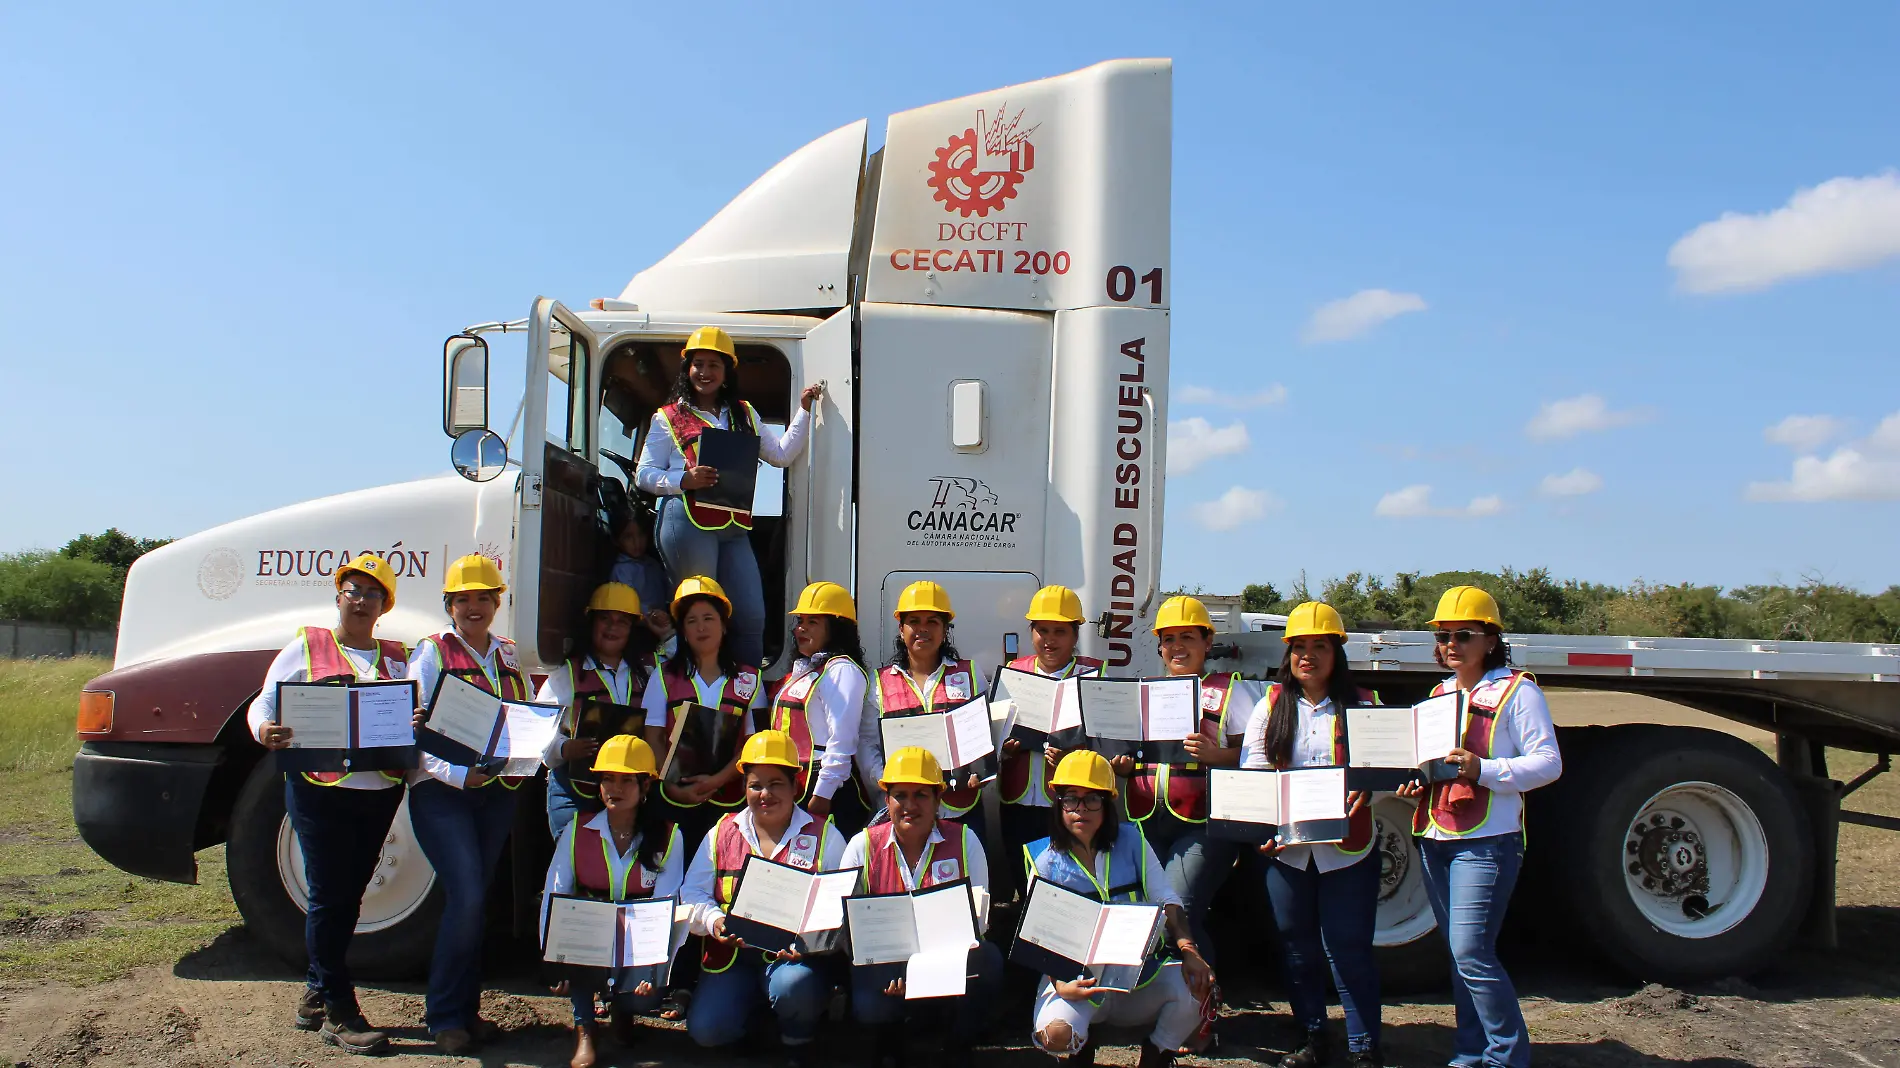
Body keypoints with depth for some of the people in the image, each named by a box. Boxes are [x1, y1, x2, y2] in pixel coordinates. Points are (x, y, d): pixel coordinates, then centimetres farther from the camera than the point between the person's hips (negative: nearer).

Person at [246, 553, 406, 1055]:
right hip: (321, 791, -4)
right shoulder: (306, 646, 4)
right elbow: (263, 703, 2)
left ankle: (316, 996, 28)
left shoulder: (399, 656, 12)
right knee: (330, 898, -2)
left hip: (380, 793, 4)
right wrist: (264, 730, -20)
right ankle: (339, 1013, 6)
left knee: (347, 897, 12)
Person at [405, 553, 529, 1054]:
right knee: (465, 897, -13)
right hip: (441, 789, -5)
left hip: (498, 790, 5)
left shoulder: (510, 656, 13)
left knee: (475, 900, 10)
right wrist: (458, 772, -22)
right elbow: (414, 730, -10)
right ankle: (445, 1015, 1)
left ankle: (465, 1007, 20)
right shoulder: (432, 653, -2)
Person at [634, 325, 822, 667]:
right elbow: (644, 475, 5)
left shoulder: (744, 414, 21)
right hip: (688, 523, -4)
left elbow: (781, 455, 16)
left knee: (752, 616, -1)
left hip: (735, 528, 4)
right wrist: (685, 479, -12)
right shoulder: (669, 418, 8)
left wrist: (804, 410, 12)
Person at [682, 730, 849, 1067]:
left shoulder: (823, 835, 3)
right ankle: (759, 1016, 16)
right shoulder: (723, 832, 12)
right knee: (705, 1029, -18)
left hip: (796, 957, -3)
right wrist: (714, 920, -11)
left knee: (794, 986, -35)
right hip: (733, 957, 3)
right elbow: (693, 892, 11)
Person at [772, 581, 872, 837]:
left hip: (828, 794, -9)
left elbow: (841, 740, -17)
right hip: (792, 790, 9)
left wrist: (822, 795, -20)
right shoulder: (802, 671, 22)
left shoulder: (842, 670, -8)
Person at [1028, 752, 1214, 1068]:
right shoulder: (1046, 861, -1)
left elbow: (1166, 899, 0)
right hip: (1078, 978, -2)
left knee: (1196, 986, -25)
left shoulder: (1130, 840, 4)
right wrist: (1059, 984, -23)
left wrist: (1187, 947, -17)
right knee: (1055, 1034, -31)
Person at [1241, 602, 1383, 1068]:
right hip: (1286, 847, 3)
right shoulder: (1271, 705, 7)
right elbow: (1252, 770, 1)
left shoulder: (1361, 705, 4)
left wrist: (1363, 790, -24)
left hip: (1347, 847, -2)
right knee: (1296, 947, 11)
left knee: (1349, 949, -1)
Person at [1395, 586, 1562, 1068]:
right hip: (1434, 839, 7)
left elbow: (1548, 762, -10)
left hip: (1486, 839, -7)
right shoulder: (1440, 693, 17)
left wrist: (1482, 769, -23)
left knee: (1471, 952, -12)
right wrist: (1412, 784, 4)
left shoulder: (1517, 690, -4)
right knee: (1459, 954, 12)